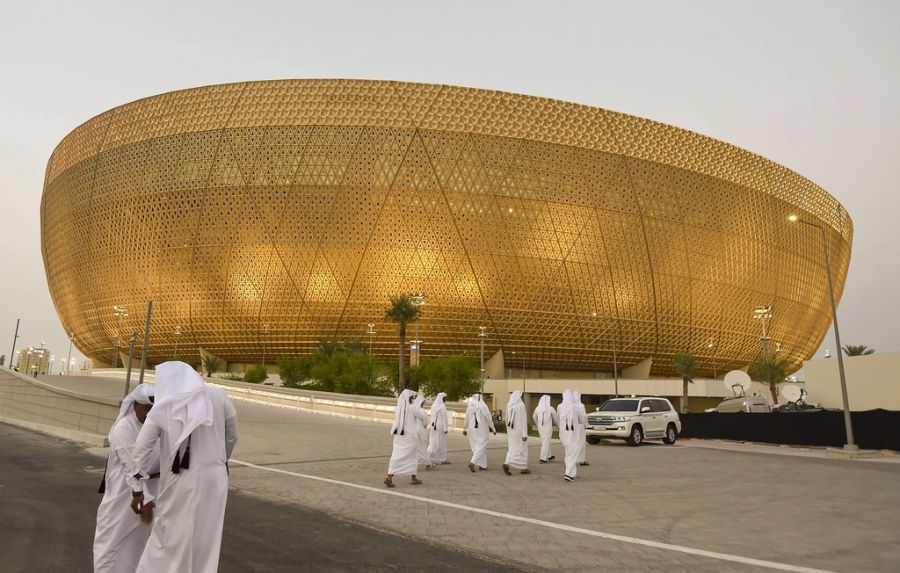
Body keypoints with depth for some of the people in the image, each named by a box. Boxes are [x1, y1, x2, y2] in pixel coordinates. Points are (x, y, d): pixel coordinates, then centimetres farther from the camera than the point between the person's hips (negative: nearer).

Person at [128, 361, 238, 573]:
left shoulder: (162, 407, -4)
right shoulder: (219, 398, -2)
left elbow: (141, 449, -3)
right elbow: (232, 437, 8)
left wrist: (137, 488, 6)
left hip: (180, 482, -1)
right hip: (213, 478, 1)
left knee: (168, 538, 17)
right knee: (205, 541, 15)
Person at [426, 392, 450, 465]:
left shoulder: (433, 405, 9)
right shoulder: (442, 406, -13)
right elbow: (444, 418, -15)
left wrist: (433, 424, 18)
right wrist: (446, 428, -13)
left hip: (433, 426, 7)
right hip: (440, 426, -7)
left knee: (433, 442, 9)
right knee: (441, 443, 2)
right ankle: (442, 459, 6)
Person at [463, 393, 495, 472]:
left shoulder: (469, 407, 0)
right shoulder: (483, 407, -11)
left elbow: (466, 419, 9)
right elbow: (489, 419, -8)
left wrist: (465, 429, 21)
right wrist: (494, 429, 2)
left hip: (472, 430, 5)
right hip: (482, 430, -5)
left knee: (476, 447, 14)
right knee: (481, 447, -2)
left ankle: (482, 465, 19)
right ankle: (472, 462, -19)